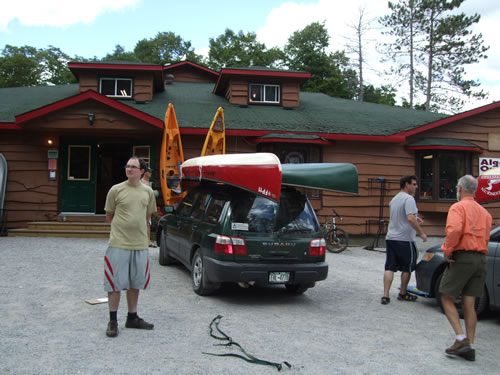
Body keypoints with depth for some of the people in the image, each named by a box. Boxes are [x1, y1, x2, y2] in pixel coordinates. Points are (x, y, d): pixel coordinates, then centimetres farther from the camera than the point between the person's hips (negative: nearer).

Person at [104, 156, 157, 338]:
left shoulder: (148, 192, 5)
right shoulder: (116, 189, -5)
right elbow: (109, 216, 4)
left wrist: (136, 227, 11)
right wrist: (123, 226, 6)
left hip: (140, 245, 4)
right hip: (119, 244, -4)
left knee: (135, 284, 14)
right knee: (115, 284, 1)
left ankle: (132, 318, 27)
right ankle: (113, 321, 13)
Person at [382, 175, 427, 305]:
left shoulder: (394, 199, 16)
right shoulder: (409, 198, -14)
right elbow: (410, 218, -26)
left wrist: (415, 219, 23)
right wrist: (421, 233, -20)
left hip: (391, 238, 8)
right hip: (405, 239, -7)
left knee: (389, 267, 4)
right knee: (407, 268, 10)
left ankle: (385, 295, -3)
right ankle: (403, 294, 21)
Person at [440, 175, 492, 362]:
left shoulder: (458, 207, -7)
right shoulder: (484, 211, 16)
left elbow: (454, 230, -24)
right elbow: (486, 237, 12)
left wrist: (447, 250, -13)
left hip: (462, 258, -7)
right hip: (480, 259, 7)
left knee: (447, 299, 4)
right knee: (469, 305, 9)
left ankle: (461, 339, -7)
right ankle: (469, 348, 9)